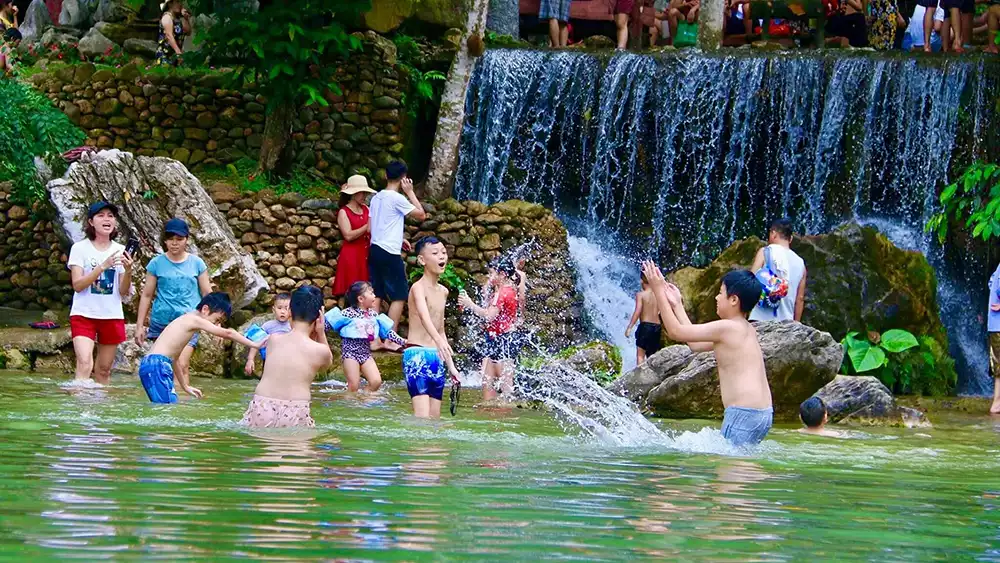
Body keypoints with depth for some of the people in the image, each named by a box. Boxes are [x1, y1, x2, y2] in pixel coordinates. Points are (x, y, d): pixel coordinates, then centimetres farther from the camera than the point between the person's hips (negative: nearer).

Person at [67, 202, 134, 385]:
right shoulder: (80, 248, -2)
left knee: (104, 370, 8)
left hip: (112, 315, 4)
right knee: (85, 364, -21)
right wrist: (103, 266, -21)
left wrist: (128, 270, -16)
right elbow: (77, 285, -12)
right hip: (84, 314, -4)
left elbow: (124, 292, 4)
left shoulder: (120, 251, 7)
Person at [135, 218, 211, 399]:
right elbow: (147, 295, 10)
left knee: (182, 365, -15)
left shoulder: (196, 263, 7)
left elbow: (207, 294, 12)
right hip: (161, 321, 1)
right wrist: (139, 325, 8)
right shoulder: (157, 264, 6)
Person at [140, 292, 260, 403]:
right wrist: (254, 345, -6)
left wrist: (185, 386, 35)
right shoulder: (195, 320, -6)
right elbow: (227, 333, -11)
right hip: (157, 366, -10)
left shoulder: (187, 320, 22)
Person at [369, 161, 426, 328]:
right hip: (389, 253, -8)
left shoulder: (376, 198, 12)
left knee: (377, 295, 9)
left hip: (375, 250, 8)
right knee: (399, 296, -3)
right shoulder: (397, 198, -12)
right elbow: (421, 215, -6)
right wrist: (410, 192, -1)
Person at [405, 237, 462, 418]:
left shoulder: (443, 291, 16)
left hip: (436, 358, 8)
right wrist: (439, 340, -47)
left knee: (435, 418, 5)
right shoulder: (418, 288, -10)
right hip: (417, 355, -8)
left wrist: (451, 365, 24)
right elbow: (424, 317, -30)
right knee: (422, 418, -19)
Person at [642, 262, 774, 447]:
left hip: (743, 413, -10)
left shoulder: (726, 328, -10)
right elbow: (695, 344, 27)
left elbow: (676, 332, -5)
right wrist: (677, 305, 33)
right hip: (762, 413, 10)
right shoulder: (746, 329, 19)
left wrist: (659, 291, 4)